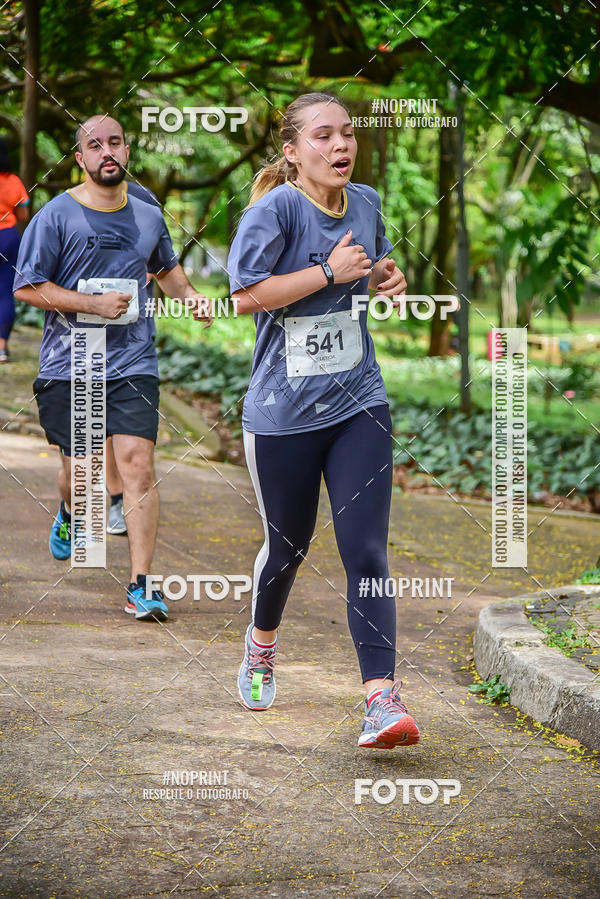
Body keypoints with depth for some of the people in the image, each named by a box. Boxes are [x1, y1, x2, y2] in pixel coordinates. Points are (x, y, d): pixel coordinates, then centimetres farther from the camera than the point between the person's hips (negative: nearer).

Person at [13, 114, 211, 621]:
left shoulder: (149, 217, 10)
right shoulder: (57, 215, -3)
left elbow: (166, 268, 31)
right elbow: (27, 288, -6)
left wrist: (191, 297, 10)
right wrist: (94, 304, -14)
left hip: (132, 364, 2)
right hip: (68, 364, -2)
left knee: (138, 463, -13)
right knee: (79, 467, 9)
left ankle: (141, 585, -10)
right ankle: (69, 516, 48)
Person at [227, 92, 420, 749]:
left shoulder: (365, 203, 6)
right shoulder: (274, 209, -13)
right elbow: (246, 294, -21)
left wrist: (389, 280, 3)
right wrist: (330, 272, -21)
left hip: (358, 404, 3)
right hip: (283, 412, -3)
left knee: (366, 550, -8)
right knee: (287, 545, 14)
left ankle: (381, 699, -13)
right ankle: (261, 642, 45)